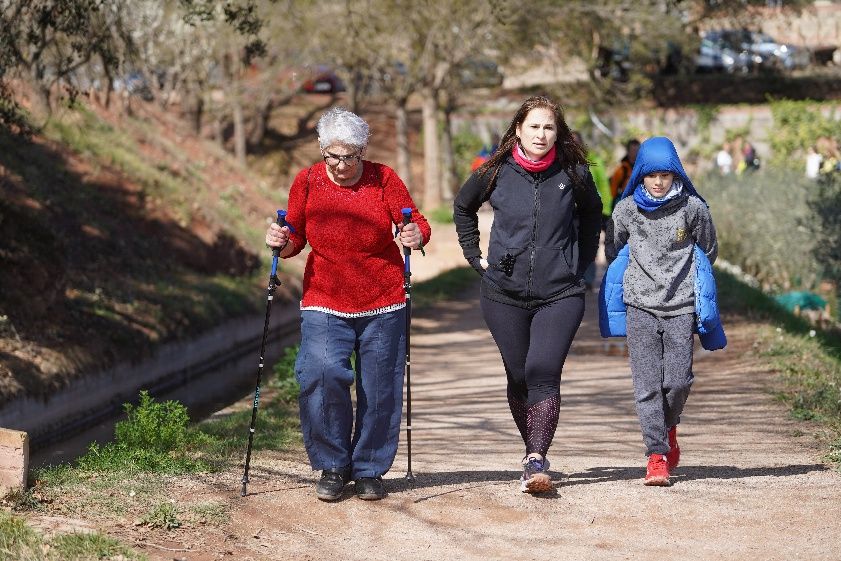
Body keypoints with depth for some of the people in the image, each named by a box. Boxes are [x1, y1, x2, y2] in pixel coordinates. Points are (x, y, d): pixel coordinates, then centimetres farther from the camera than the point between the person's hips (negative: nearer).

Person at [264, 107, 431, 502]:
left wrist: (416, 234, -22)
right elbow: (295, 239, 9)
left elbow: (417, 224, 0)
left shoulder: (383, 179, -2)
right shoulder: (307, 182, 1)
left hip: (383, 305, 0)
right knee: (321, 375, -18)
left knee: (379, 390, 4)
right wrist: (281, 242, -13)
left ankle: (369, 470, 21)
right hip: (324, 303, 0)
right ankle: (332, 467, -2)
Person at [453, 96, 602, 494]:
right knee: (518, 377, 8)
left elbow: (592, 214, 19)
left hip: (559, 294, -2)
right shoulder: (496, 172, -1)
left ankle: (536, 462, -24)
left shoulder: (572, 173, -1)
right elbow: (463, 207, 18)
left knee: (543, 372, -18)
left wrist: (581, 261, 14)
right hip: (504, 294, 2)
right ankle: (534, 452, 25)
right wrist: (475, 256, 11)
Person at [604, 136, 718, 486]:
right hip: (640, 306, 0)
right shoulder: (627, 210, 0)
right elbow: (612, 250, 17)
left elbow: (708, 251, 12)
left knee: (678, 381, -5)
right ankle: (657, 455, -4)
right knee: (647, 384, -7)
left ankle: (668, 428, 25)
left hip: (681, 305, 0)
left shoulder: (693, 208, -3)